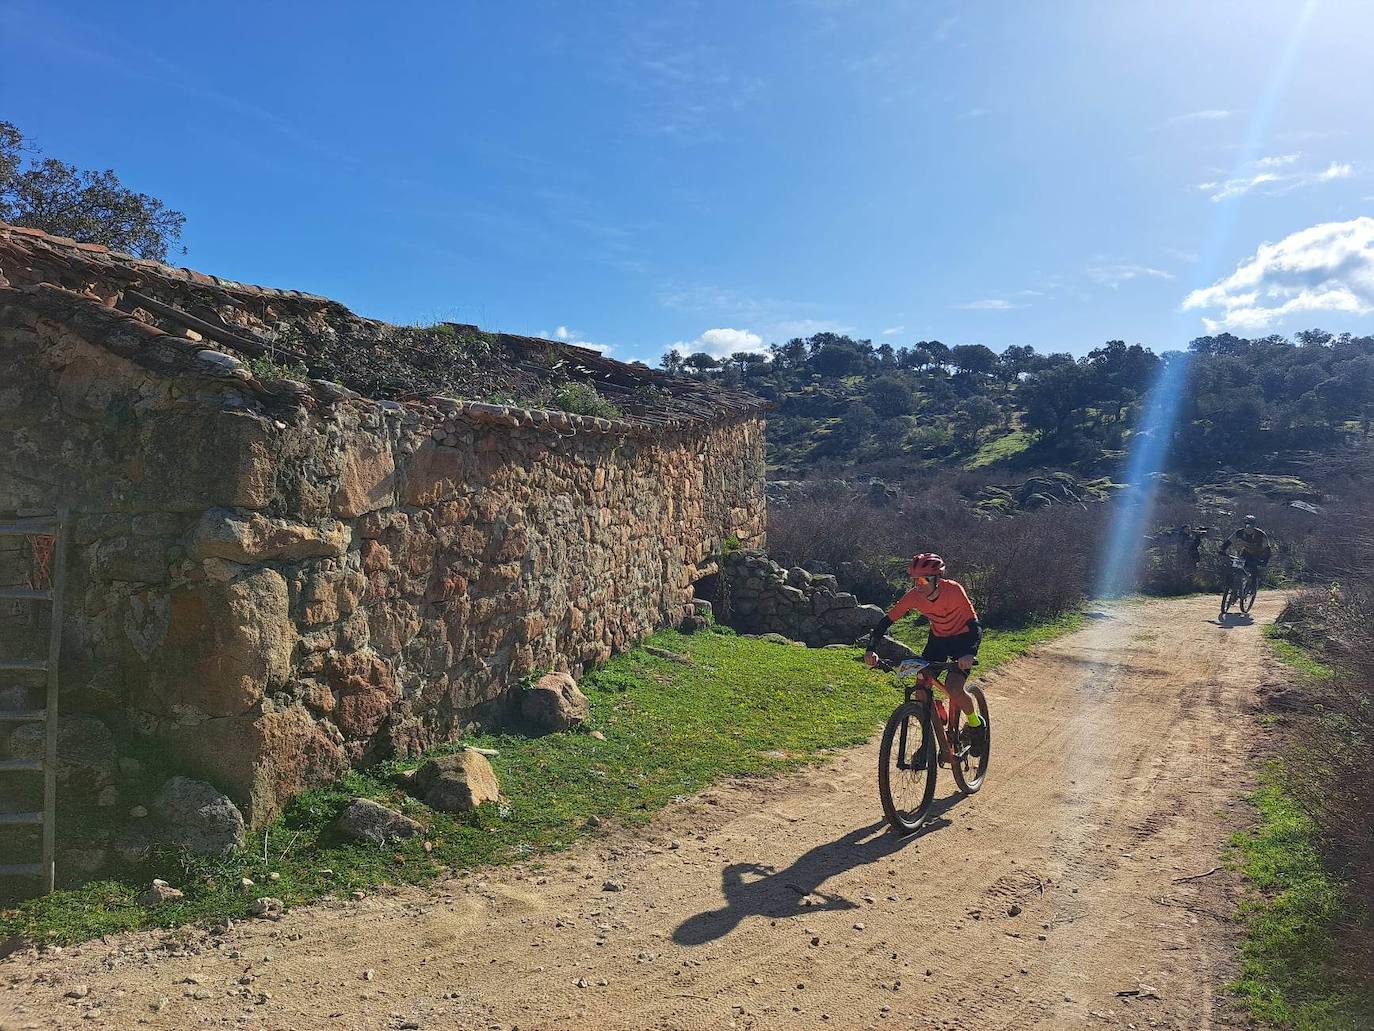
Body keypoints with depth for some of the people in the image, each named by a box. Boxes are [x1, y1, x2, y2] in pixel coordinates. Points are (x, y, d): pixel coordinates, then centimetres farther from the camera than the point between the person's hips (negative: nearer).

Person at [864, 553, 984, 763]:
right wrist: (871, 649, -33)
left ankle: (976, 724, 8)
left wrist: (969, 654, -51)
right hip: (937, 639, 4)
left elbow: (975, 625, -32)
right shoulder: (914, 596, -20)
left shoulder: (953, 590, -30)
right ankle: (943, 743, 6)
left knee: (953, 688, -24)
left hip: (962, 639, -4)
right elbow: (886, 621, -18)